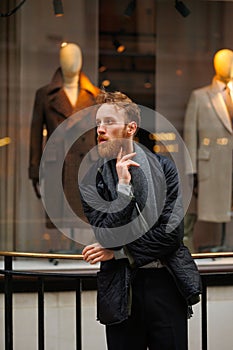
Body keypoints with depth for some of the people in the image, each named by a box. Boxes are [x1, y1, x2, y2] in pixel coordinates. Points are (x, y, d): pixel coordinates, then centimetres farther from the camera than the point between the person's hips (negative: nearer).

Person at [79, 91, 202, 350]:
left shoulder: (163, 167, 1)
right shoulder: (91, 181, 0)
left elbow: (172, 233, -6)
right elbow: (108, 237, -11)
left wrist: (117, 252, -7)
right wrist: (123, 186, -16)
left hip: (166, 282, 0)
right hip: (122, 291, 0)